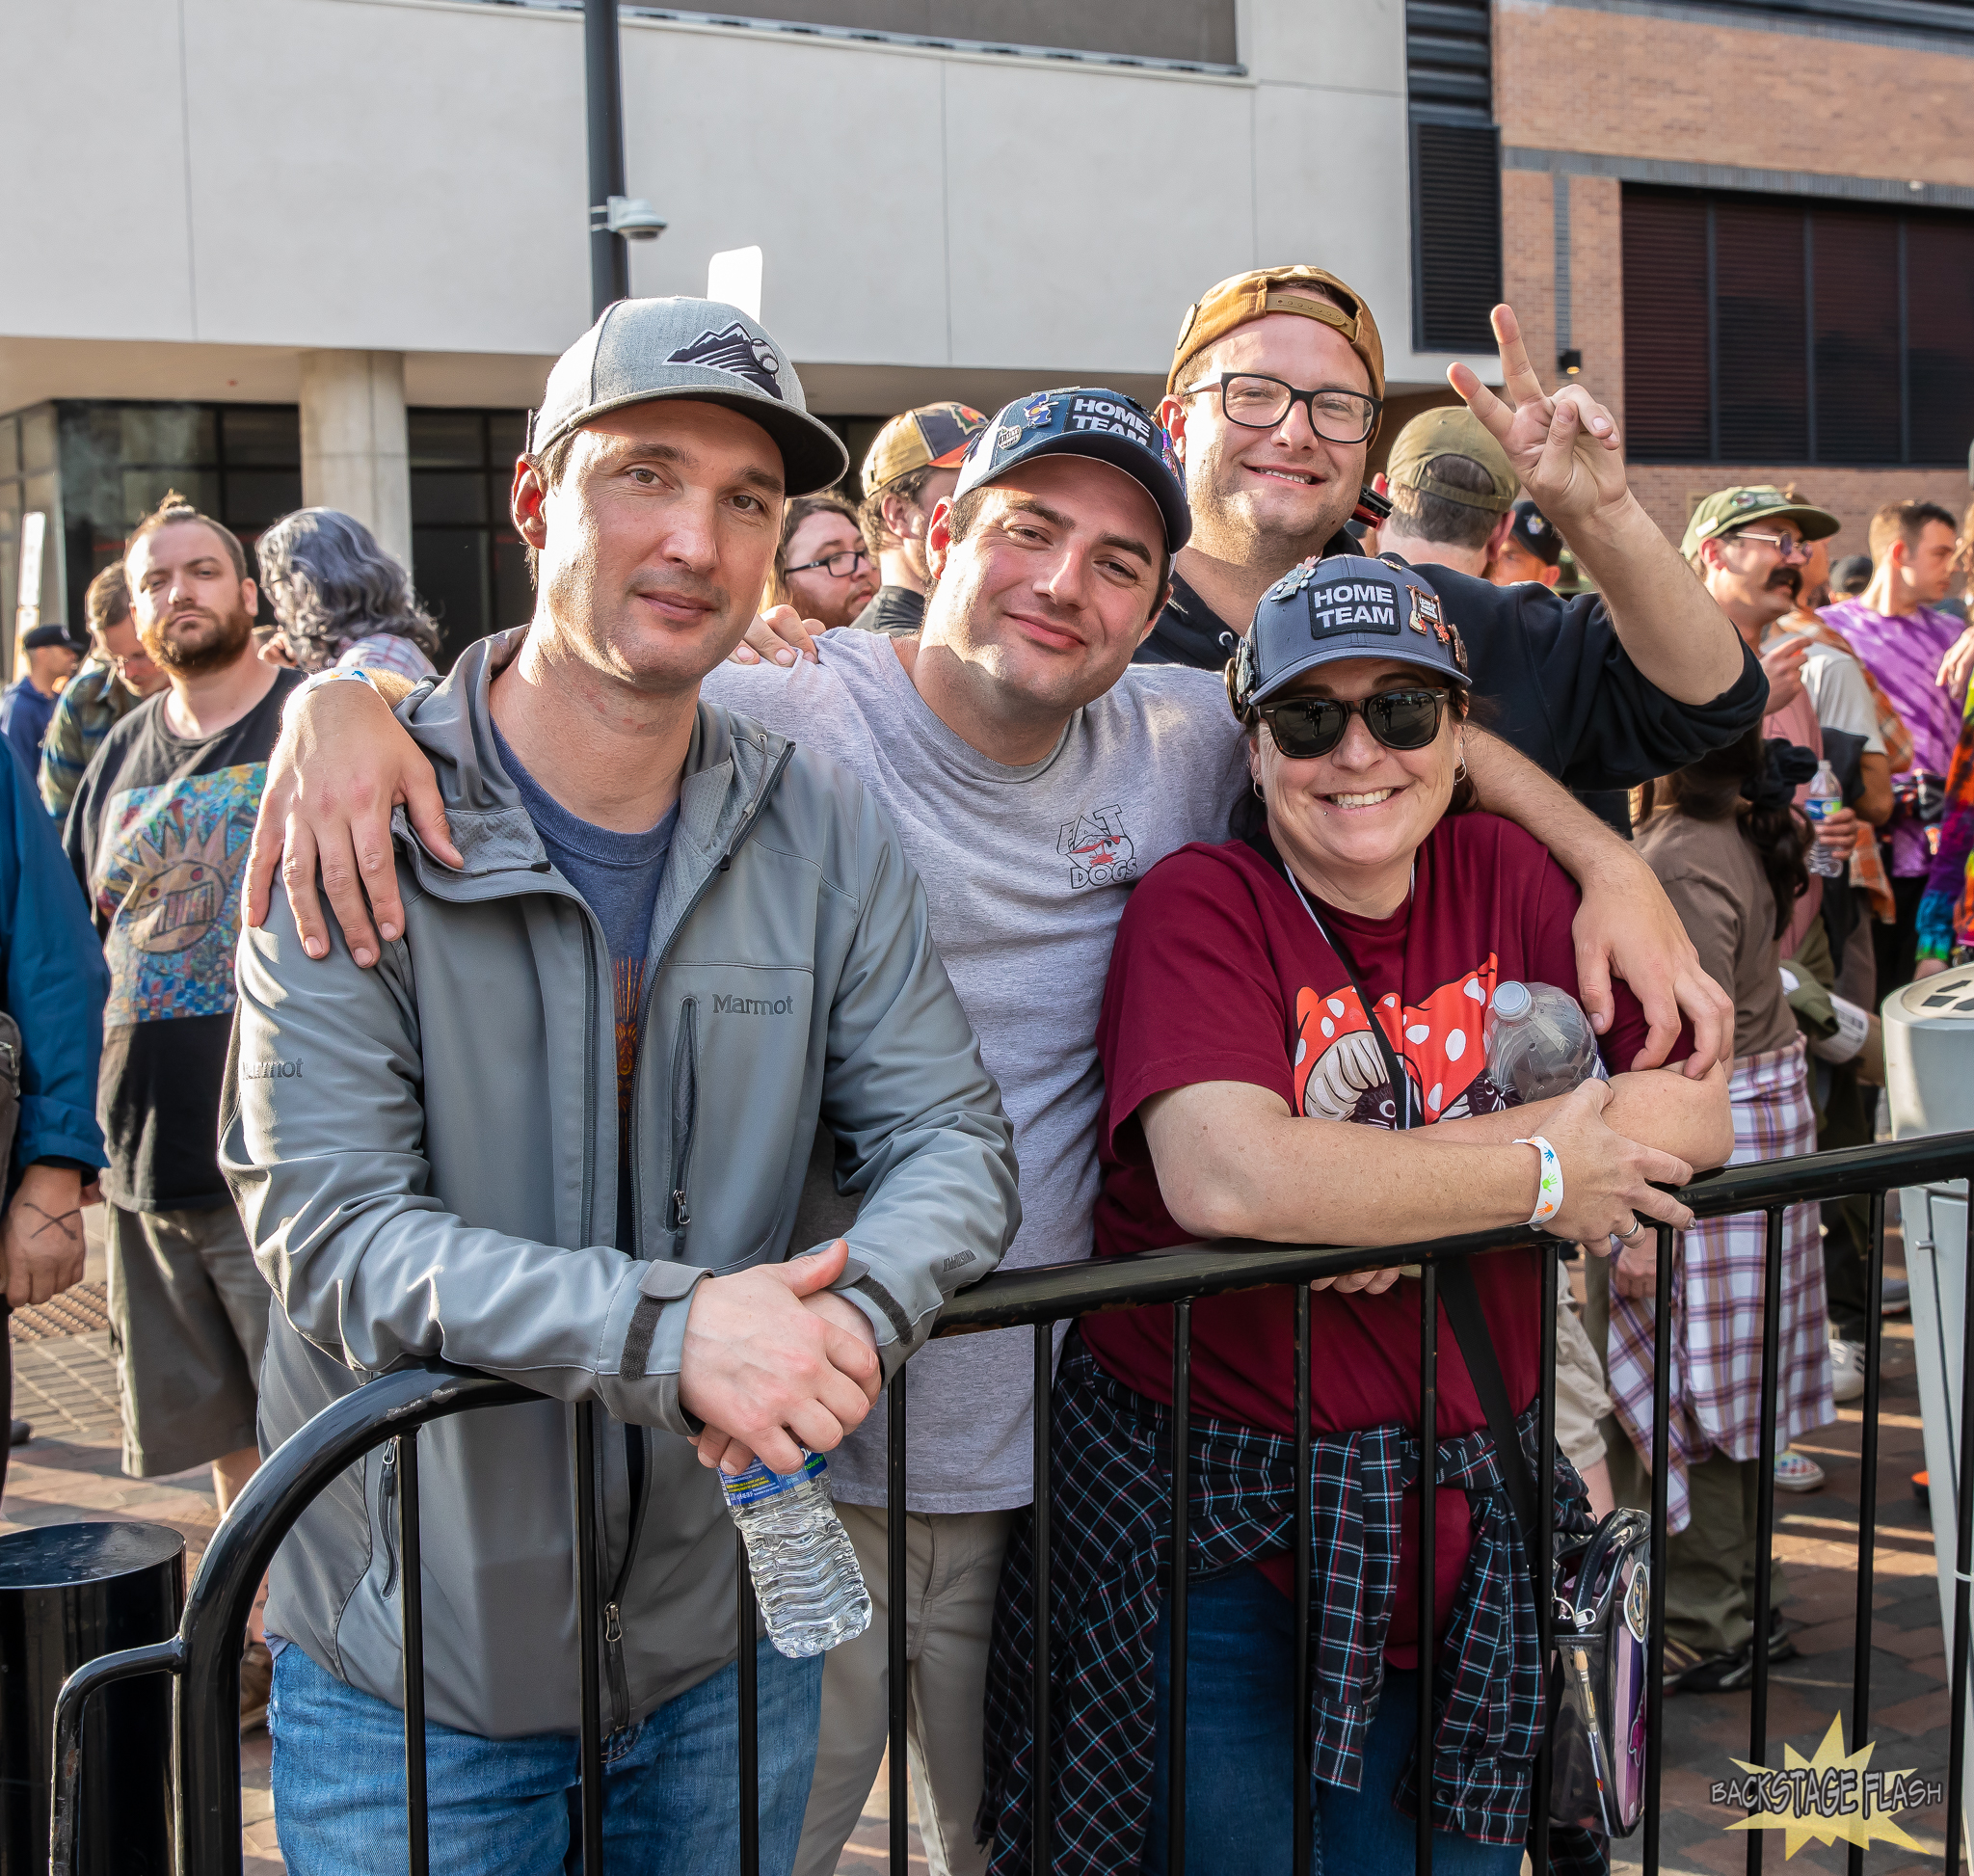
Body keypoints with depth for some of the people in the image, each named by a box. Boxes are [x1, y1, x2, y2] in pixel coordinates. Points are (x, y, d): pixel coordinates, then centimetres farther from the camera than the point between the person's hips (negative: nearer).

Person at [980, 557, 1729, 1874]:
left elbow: (1696, 1112, -4)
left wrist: (1419, 1167, -17)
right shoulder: (1202, 905, -11)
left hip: (1460, 1522, 5)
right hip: (1211, 1519, -4)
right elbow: (1227, 1177, -29)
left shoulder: (1504, 875, 3)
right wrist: (1540, 1177, -17)